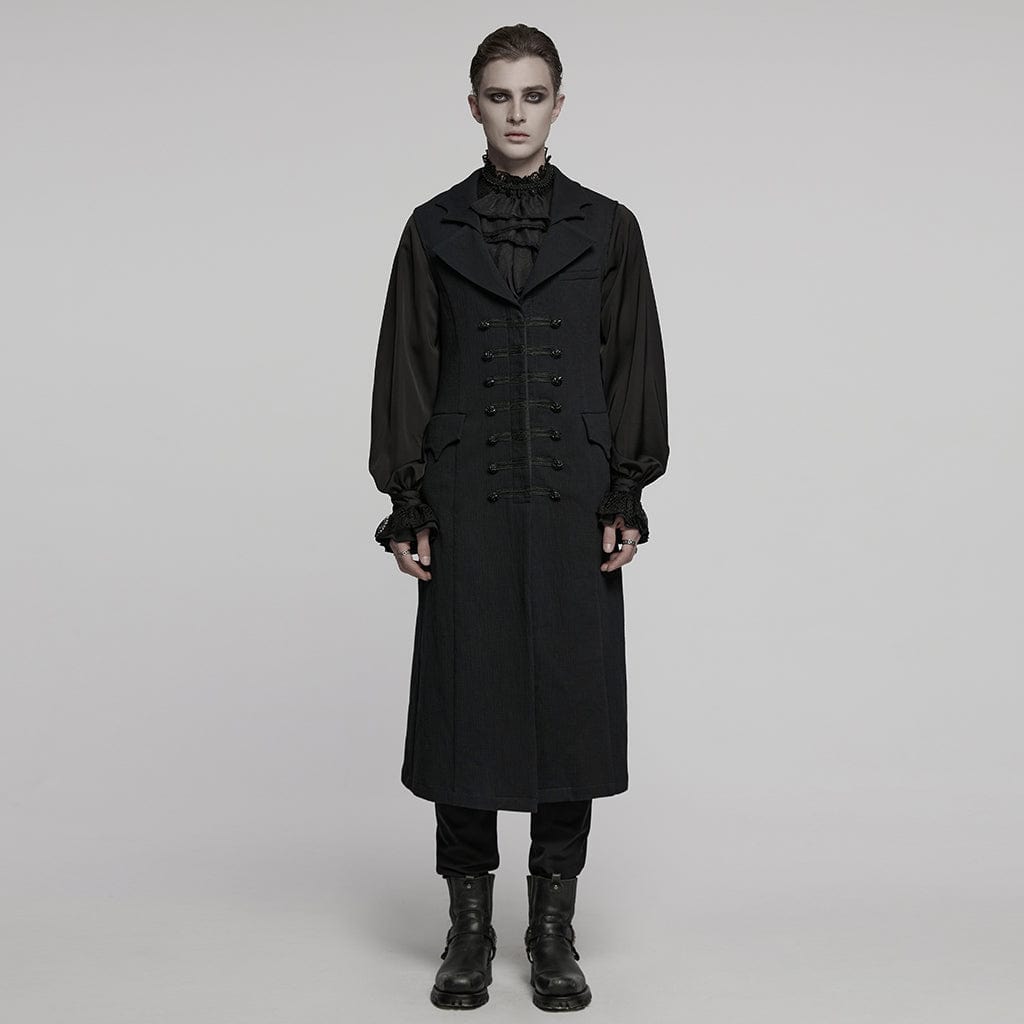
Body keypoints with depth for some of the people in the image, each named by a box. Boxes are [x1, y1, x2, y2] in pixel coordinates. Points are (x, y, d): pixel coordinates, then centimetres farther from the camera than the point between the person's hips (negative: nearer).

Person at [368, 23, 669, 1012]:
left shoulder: (607, 228, 5)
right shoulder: (434, 228, 5)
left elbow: (634, 368, 4)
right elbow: (405, 372, 4)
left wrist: (626, 502, -3)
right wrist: (407, 509, -2)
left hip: (573, 506, 0)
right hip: (467, 508, 0)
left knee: (571, 699, 3)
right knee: (464, 700, 3)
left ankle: (554, 930, 17)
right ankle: (468, 928, 17)